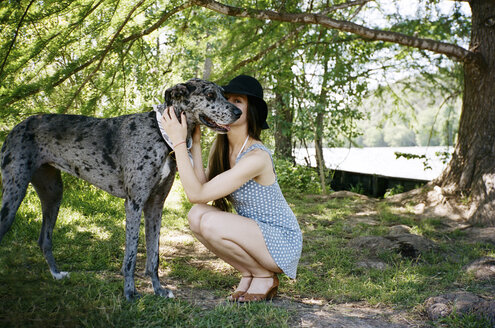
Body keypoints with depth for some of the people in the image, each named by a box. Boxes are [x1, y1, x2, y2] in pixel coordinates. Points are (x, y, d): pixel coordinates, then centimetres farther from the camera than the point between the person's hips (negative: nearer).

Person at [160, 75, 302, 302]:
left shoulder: (256, 157, -27)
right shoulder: (219, 146, 0)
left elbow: (197, 195, -28)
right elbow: (201, 192, -12)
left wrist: (179, 142, -27)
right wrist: (196, 143, -10)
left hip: (282, 241, -7)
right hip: (253, 234, 8)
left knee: (211, 223, -27)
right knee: (196, 216, -14)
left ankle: (265, 276, -3)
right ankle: (248, 274, 4)